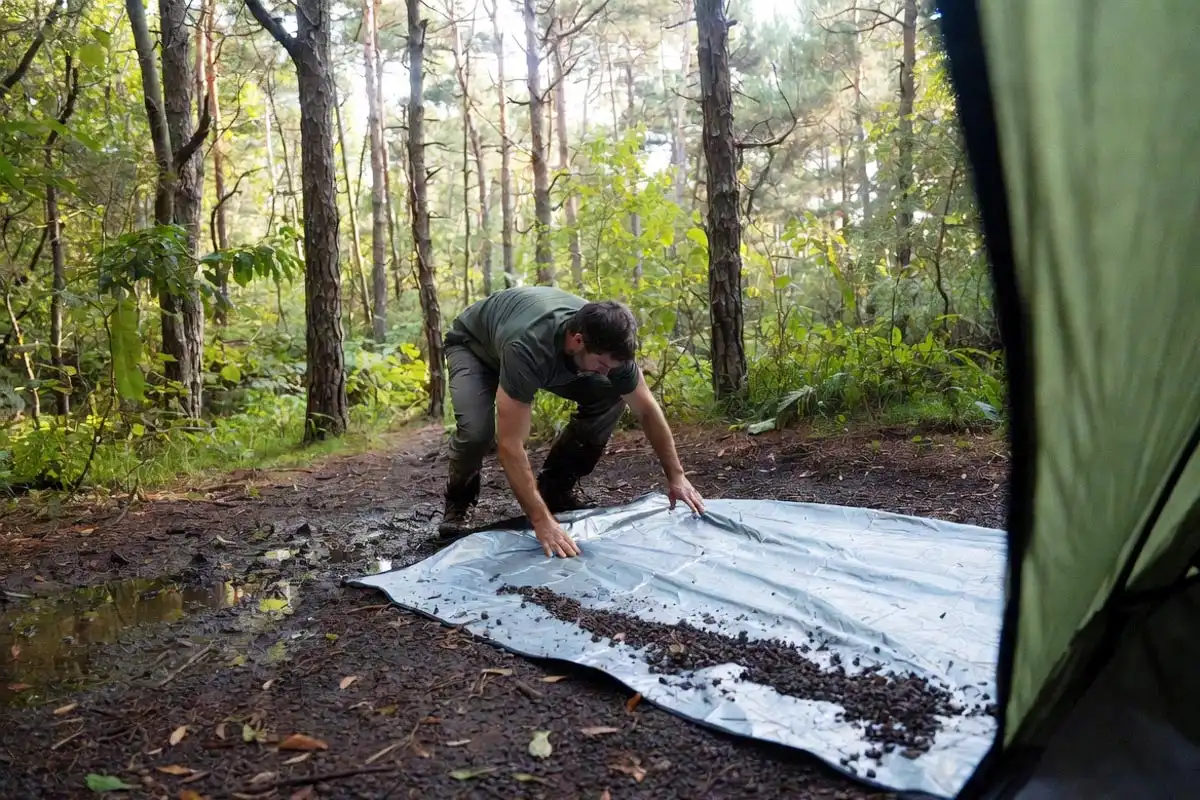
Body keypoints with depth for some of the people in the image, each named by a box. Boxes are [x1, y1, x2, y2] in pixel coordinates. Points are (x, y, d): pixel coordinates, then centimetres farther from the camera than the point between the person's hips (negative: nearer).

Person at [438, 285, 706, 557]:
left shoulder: (609, 342, -30)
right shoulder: (525, 349, -48)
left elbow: (647, 411, -16)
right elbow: (509, 444, -47)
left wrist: (676, 476, -17)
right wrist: (542, 521, -51)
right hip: (473, 346, -5)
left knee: (610, 399, -14)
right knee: (476, 430, -33)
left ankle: (556, 488, 3)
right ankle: (459, 501, 1)